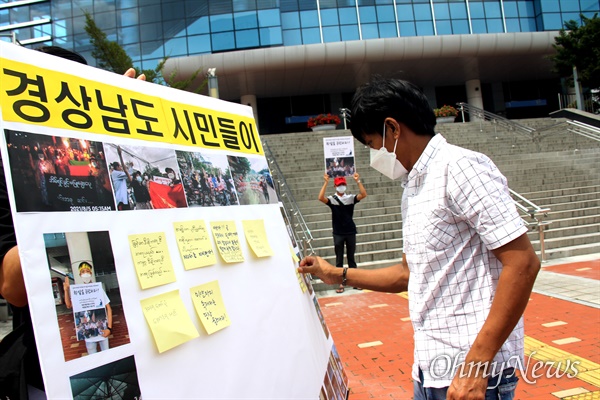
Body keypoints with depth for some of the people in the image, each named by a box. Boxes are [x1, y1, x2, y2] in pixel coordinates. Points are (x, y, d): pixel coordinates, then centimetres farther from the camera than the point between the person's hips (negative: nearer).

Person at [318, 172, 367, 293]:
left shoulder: (351, 198, 2)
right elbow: (320, 198, -22)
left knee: (351, 258, 11)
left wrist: (358, 181, -21)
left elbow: (363, 195, -13)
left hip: (351, 232, 2)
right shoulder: (332, 199, -4)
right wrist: (326, 182, -27)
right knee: (339, 260, 5)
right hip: (338, 234, -1)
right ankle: (340, 283, 10)